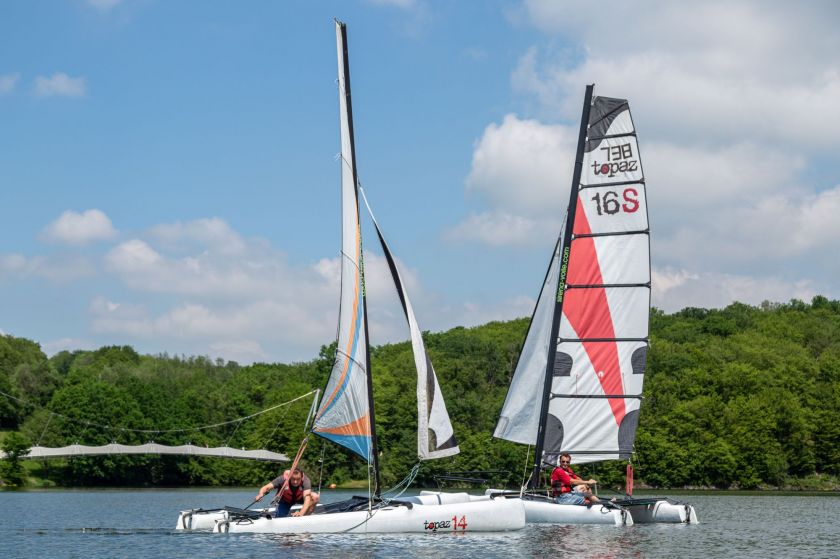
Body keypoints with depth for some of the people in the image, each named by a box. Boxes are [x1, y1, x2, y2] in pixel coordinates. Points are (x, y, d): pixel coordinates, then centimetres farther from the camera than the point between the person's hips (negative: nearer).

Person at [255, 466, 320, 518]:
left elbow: (307, 498, -44)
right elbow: (266, 487, -37)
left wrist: (301, 513, -60)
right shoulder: (283, 479, -33)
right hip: (285, 501, 0)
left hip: (299, 498, 0)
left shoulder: (305, 480, -33)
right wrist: (261, 494, -61)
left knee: (315, 497, -28)